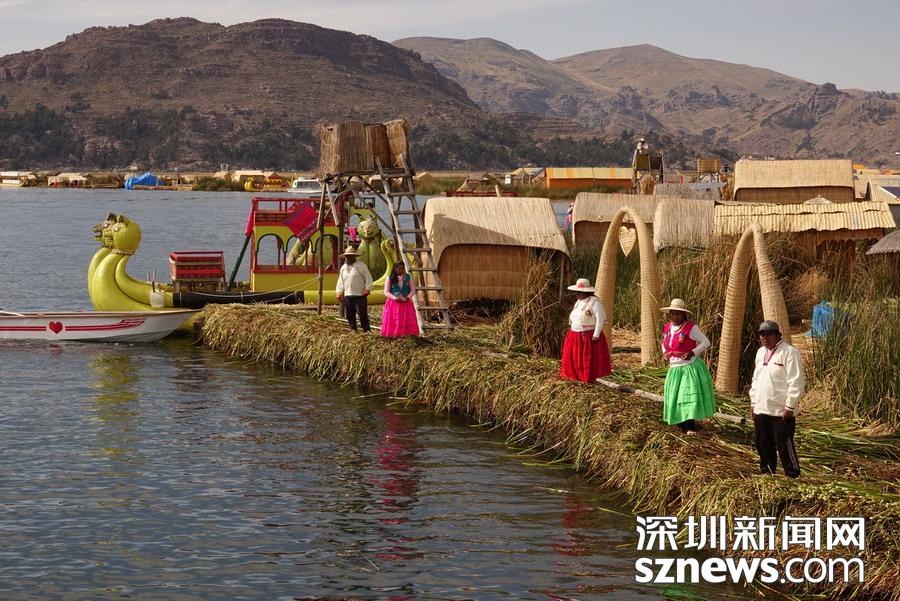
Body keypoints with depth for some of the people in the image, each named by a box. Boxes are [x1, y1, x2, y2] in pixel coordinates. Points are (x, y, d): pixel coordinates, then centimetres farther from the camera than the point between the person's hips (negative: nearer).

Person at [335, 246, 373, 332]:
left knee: (362, 314, -9)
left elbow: (368, 278, -5)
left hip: (360, 295, -6)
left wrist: (367, 289, -13)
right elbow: (340, 281, 22)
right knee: (350, 315, 7)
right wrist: (339, 292, 13)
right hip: (348, 296, 6)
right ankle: (353, 330, 15)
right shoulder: (343, 268, 16)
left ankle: (367, 330, -4)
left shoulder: (361, 266, -3)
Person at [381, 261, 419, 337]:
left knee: (408, 323, -8)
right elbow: (386, 292, -2)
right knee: (392, 324, -8)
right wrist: (395, 298, -19)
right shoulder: (390, 279, 3)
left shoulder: (408, 277, 8)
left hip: (406, 304, 1)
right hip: (393, 304, -1)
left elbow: (413, 290, 5)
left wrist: (407, 297, -15)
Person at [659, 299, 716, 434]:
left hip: (690, 367, -7)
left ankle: (691, 426, -4)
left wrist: (692, 353, -18)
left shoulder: (691, 327, -11)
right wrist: (665, 352, 7)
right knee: (674, 397, 9)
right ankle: (682, 423, 21)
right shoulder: (667, 328, 9)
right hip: (674, 368, 7)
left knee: (690, 396, -9)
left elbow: (706, 342, -9)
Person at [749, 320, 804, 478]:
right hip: (761, 410, 8)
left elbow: (796, 382, -16)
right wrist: (753, 402, 18)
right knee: (762, 444, 14)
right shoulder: (761, 352, 14)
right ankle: (767, 473, 27)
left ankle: (792, 476, 4)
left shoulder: (789, 352, -12)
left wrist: (790, 406, -18)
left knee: (785, 446, -5)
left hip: (781, 412, -8)